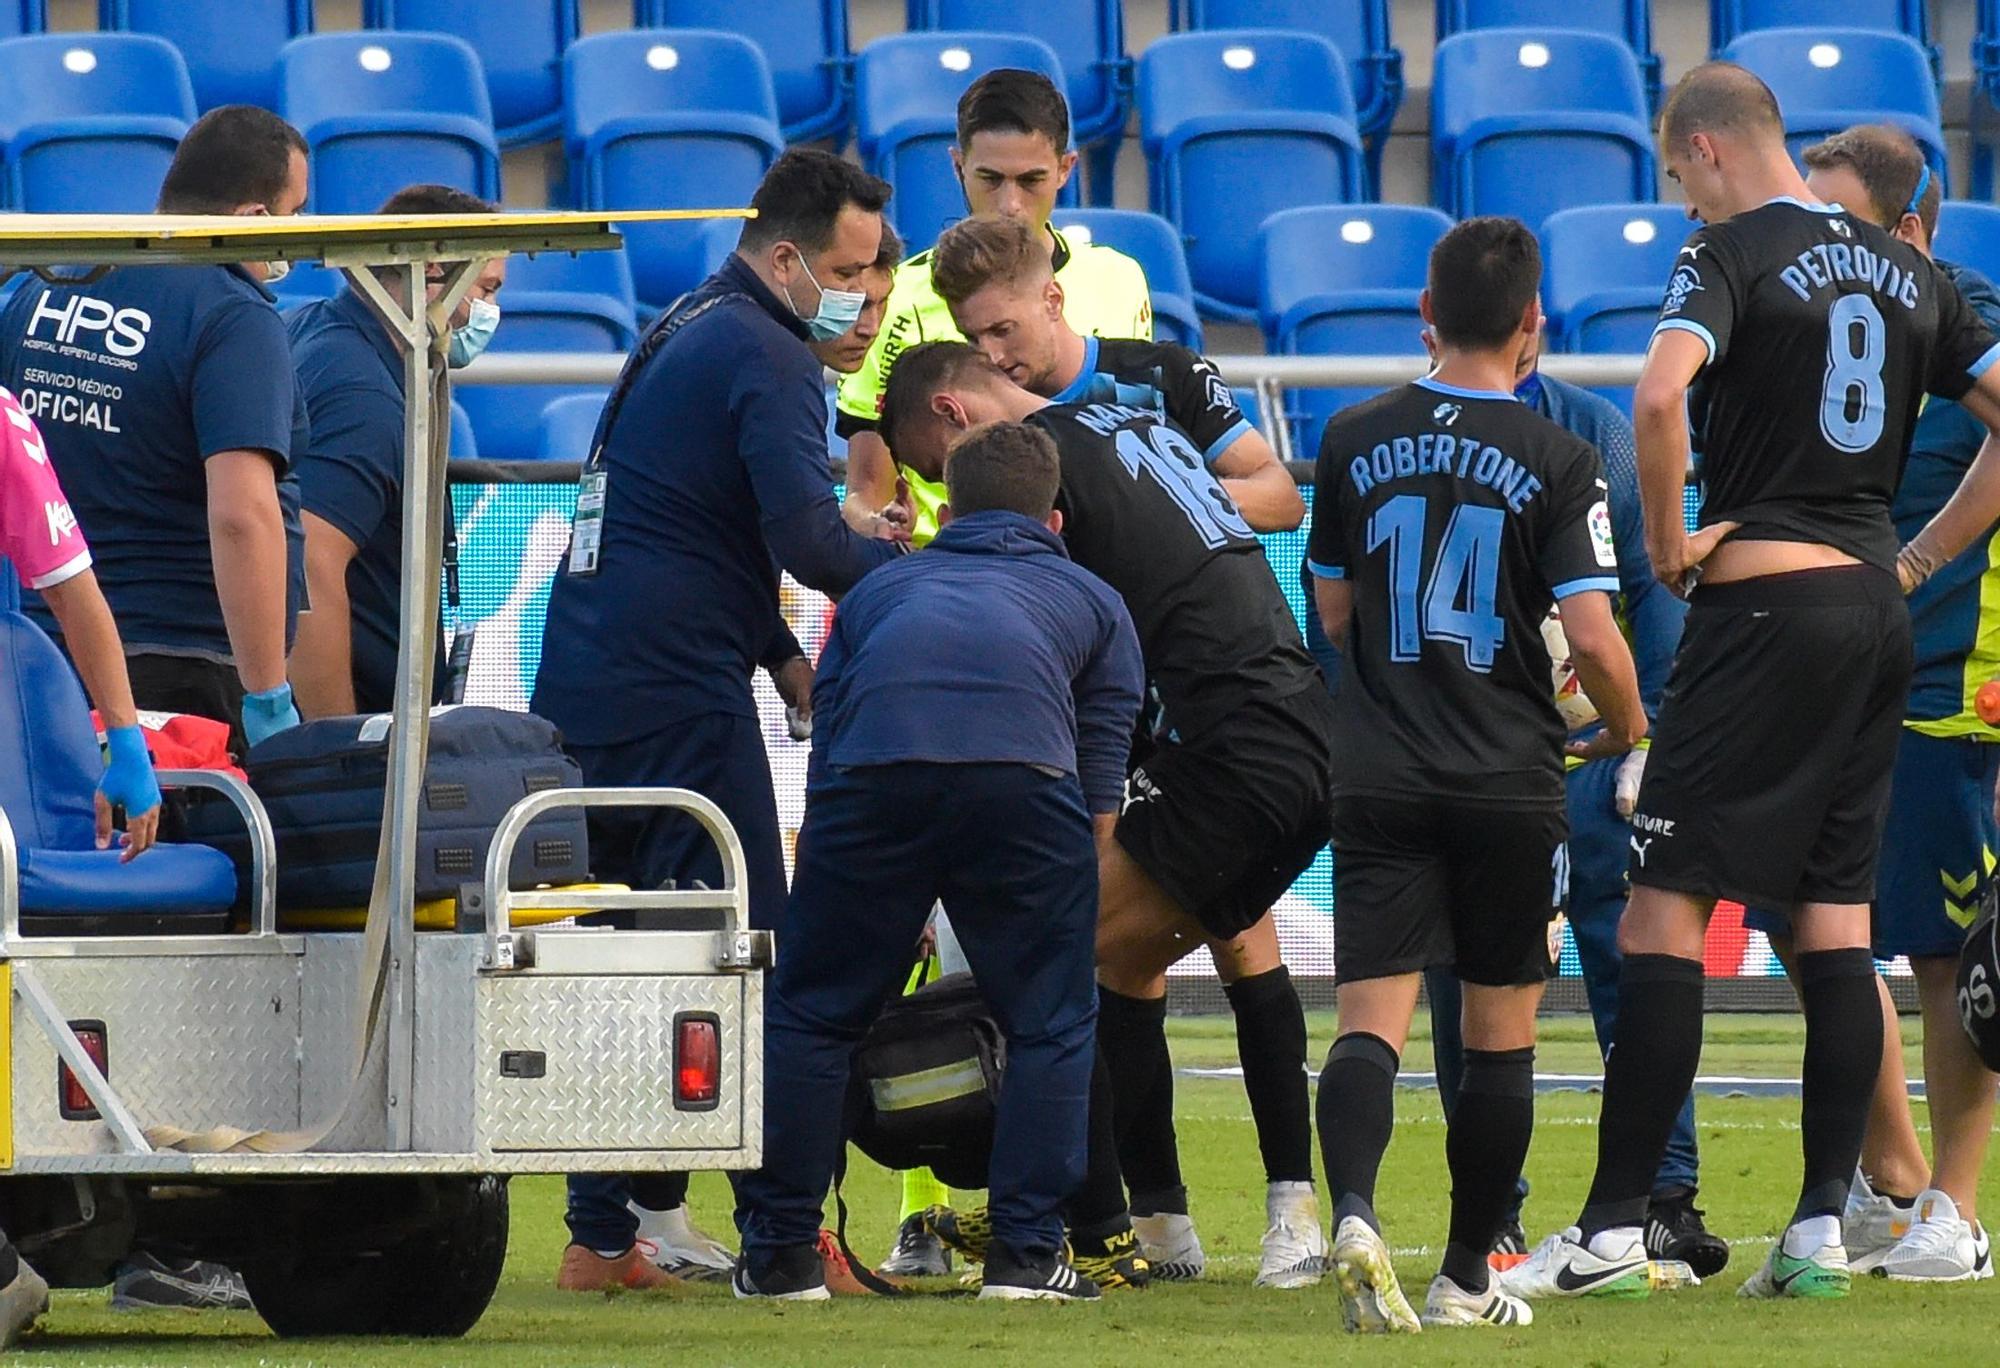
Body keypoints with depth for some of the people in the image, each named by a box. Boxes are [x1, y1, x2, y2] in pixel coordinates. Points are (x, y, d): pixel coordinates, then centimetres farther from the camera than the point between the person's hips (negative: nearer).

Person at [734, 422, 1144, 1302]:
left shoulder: (880, 590, 38)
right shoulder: (1092, 601, 33)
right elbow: (1101, 788, 28)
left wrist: (885, 923, 46)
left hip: (874, 772, 1)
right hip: (1023, 769, -1)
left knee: (809, 1014, 14)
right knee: (1049, 1023, 15)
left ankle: (778, 1252, 15)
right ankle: (1027, 1253, 9)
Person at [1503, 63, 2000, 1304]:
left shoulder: (1733, 254, -8)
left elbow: (1661, 396, -25)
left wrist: (1668, 539, -11)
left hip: (1764, 600, -7)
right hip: (1879, 616, 7)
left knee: (1665, 908, -5)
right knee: (1836, 920, 9)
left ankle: (1614, 1230, -8)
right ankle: (1822, 1230, 5)